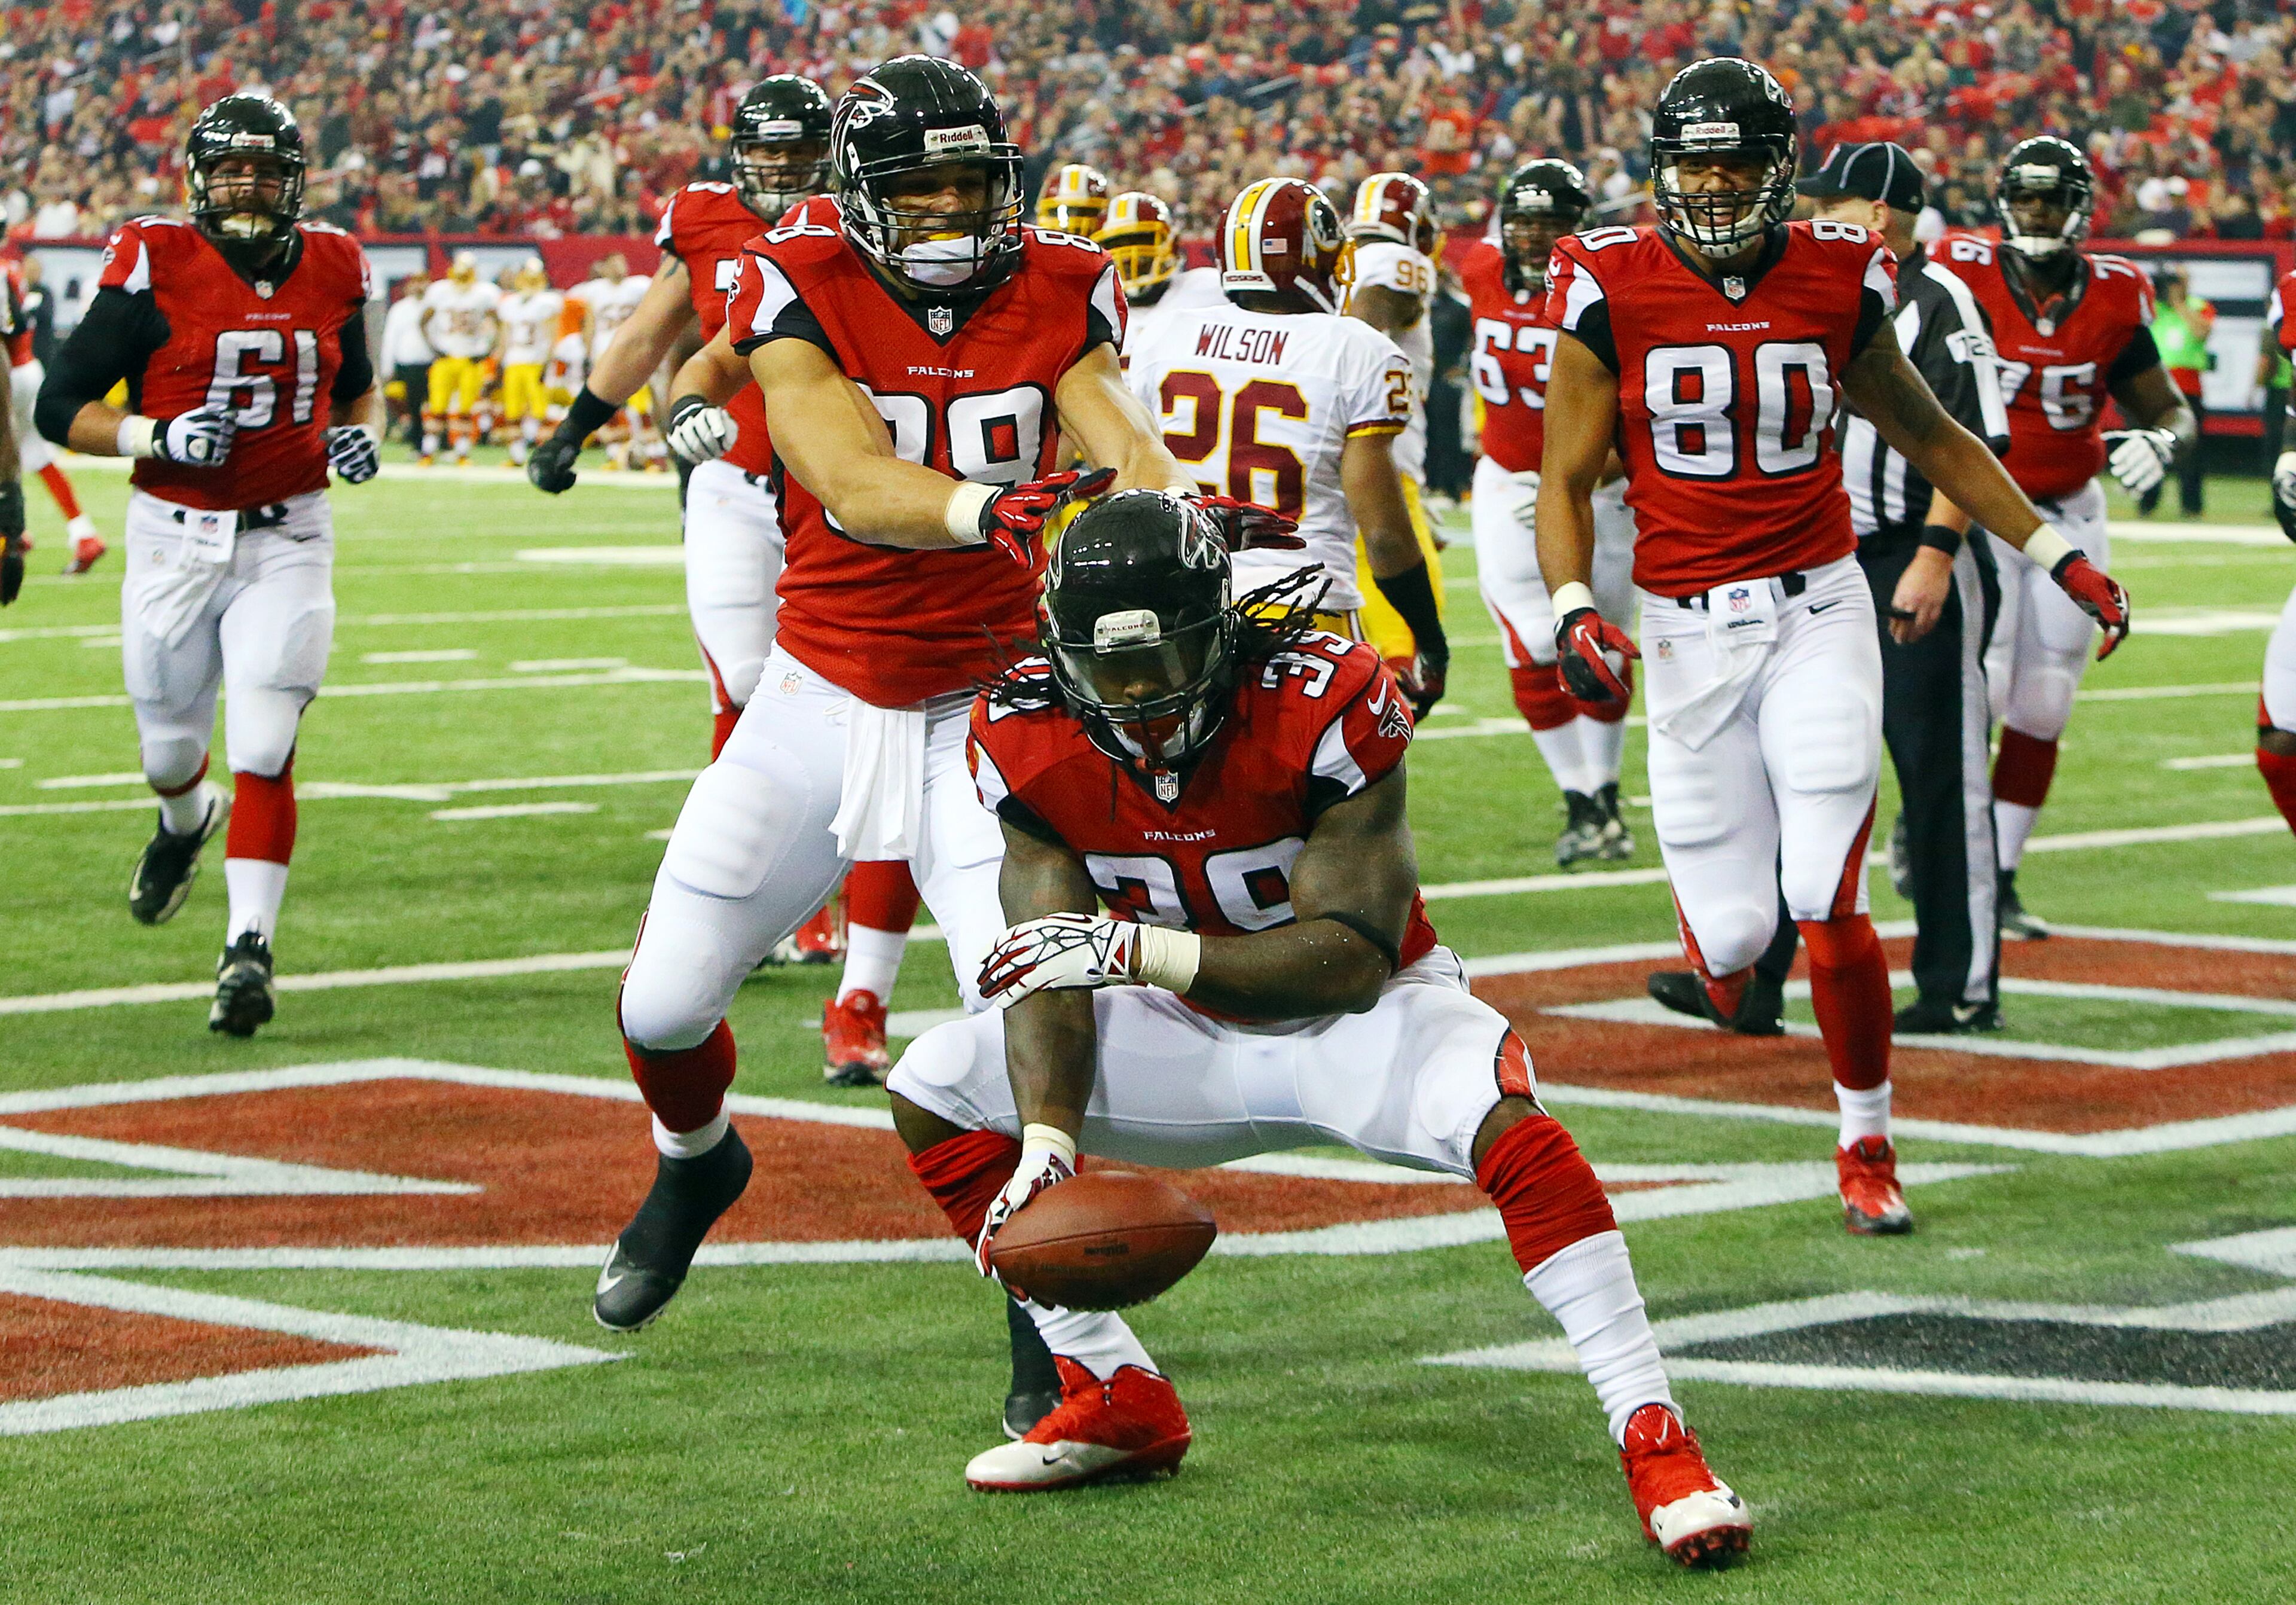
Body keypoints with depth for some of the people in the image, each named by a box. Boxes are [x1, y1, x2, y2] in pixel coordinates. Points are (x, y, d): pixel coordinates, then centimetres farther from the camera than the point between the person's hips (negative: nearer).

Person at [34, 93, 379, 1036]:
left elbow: (355, 385, 22)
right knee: (172, 751, 13)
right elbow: (60, 407, -7)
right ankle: (186, 824, 50)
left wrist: (357, 435, 0)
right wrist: (158, 437, -22)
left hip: (287, 542, 1)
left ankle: (249, 949, -10)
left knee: (262, 751, -12)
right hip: (175, 539, -1)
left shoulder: (332, 269, 3)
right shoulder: (154, 267, -8)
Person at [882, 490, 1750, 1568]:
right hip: (1192, 1033, 5)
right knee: (934, 1092, -4)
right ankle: (1120, 1399, 6)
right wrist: (1045, 1141, -30)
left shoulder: (1325, 703, -28)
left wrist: (1138, 949, -37)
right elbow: (1051, 965, -14)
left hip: (1359, 1013, -5)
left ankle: (1656, 1443, -26)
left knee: (1511, 1129, -35)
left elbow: (1352, 958, -28)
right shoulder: (1029, 739, -15)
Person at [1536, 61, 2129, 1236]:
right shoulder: (1613, 294, -4)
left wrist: (2055, 556, 11)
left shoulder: (1837, 283, 1)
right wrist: (1572, 611, -16)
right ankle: (1716, 927, 39)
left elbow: (1934, 441, 14)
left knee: (1829, 906, -10)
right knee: (1736, 932, -1)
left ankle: (1867, 1146, 10)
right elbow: (1566, 481, 0)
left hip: (1818, 614, 0)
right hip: (1688, 629, 0)